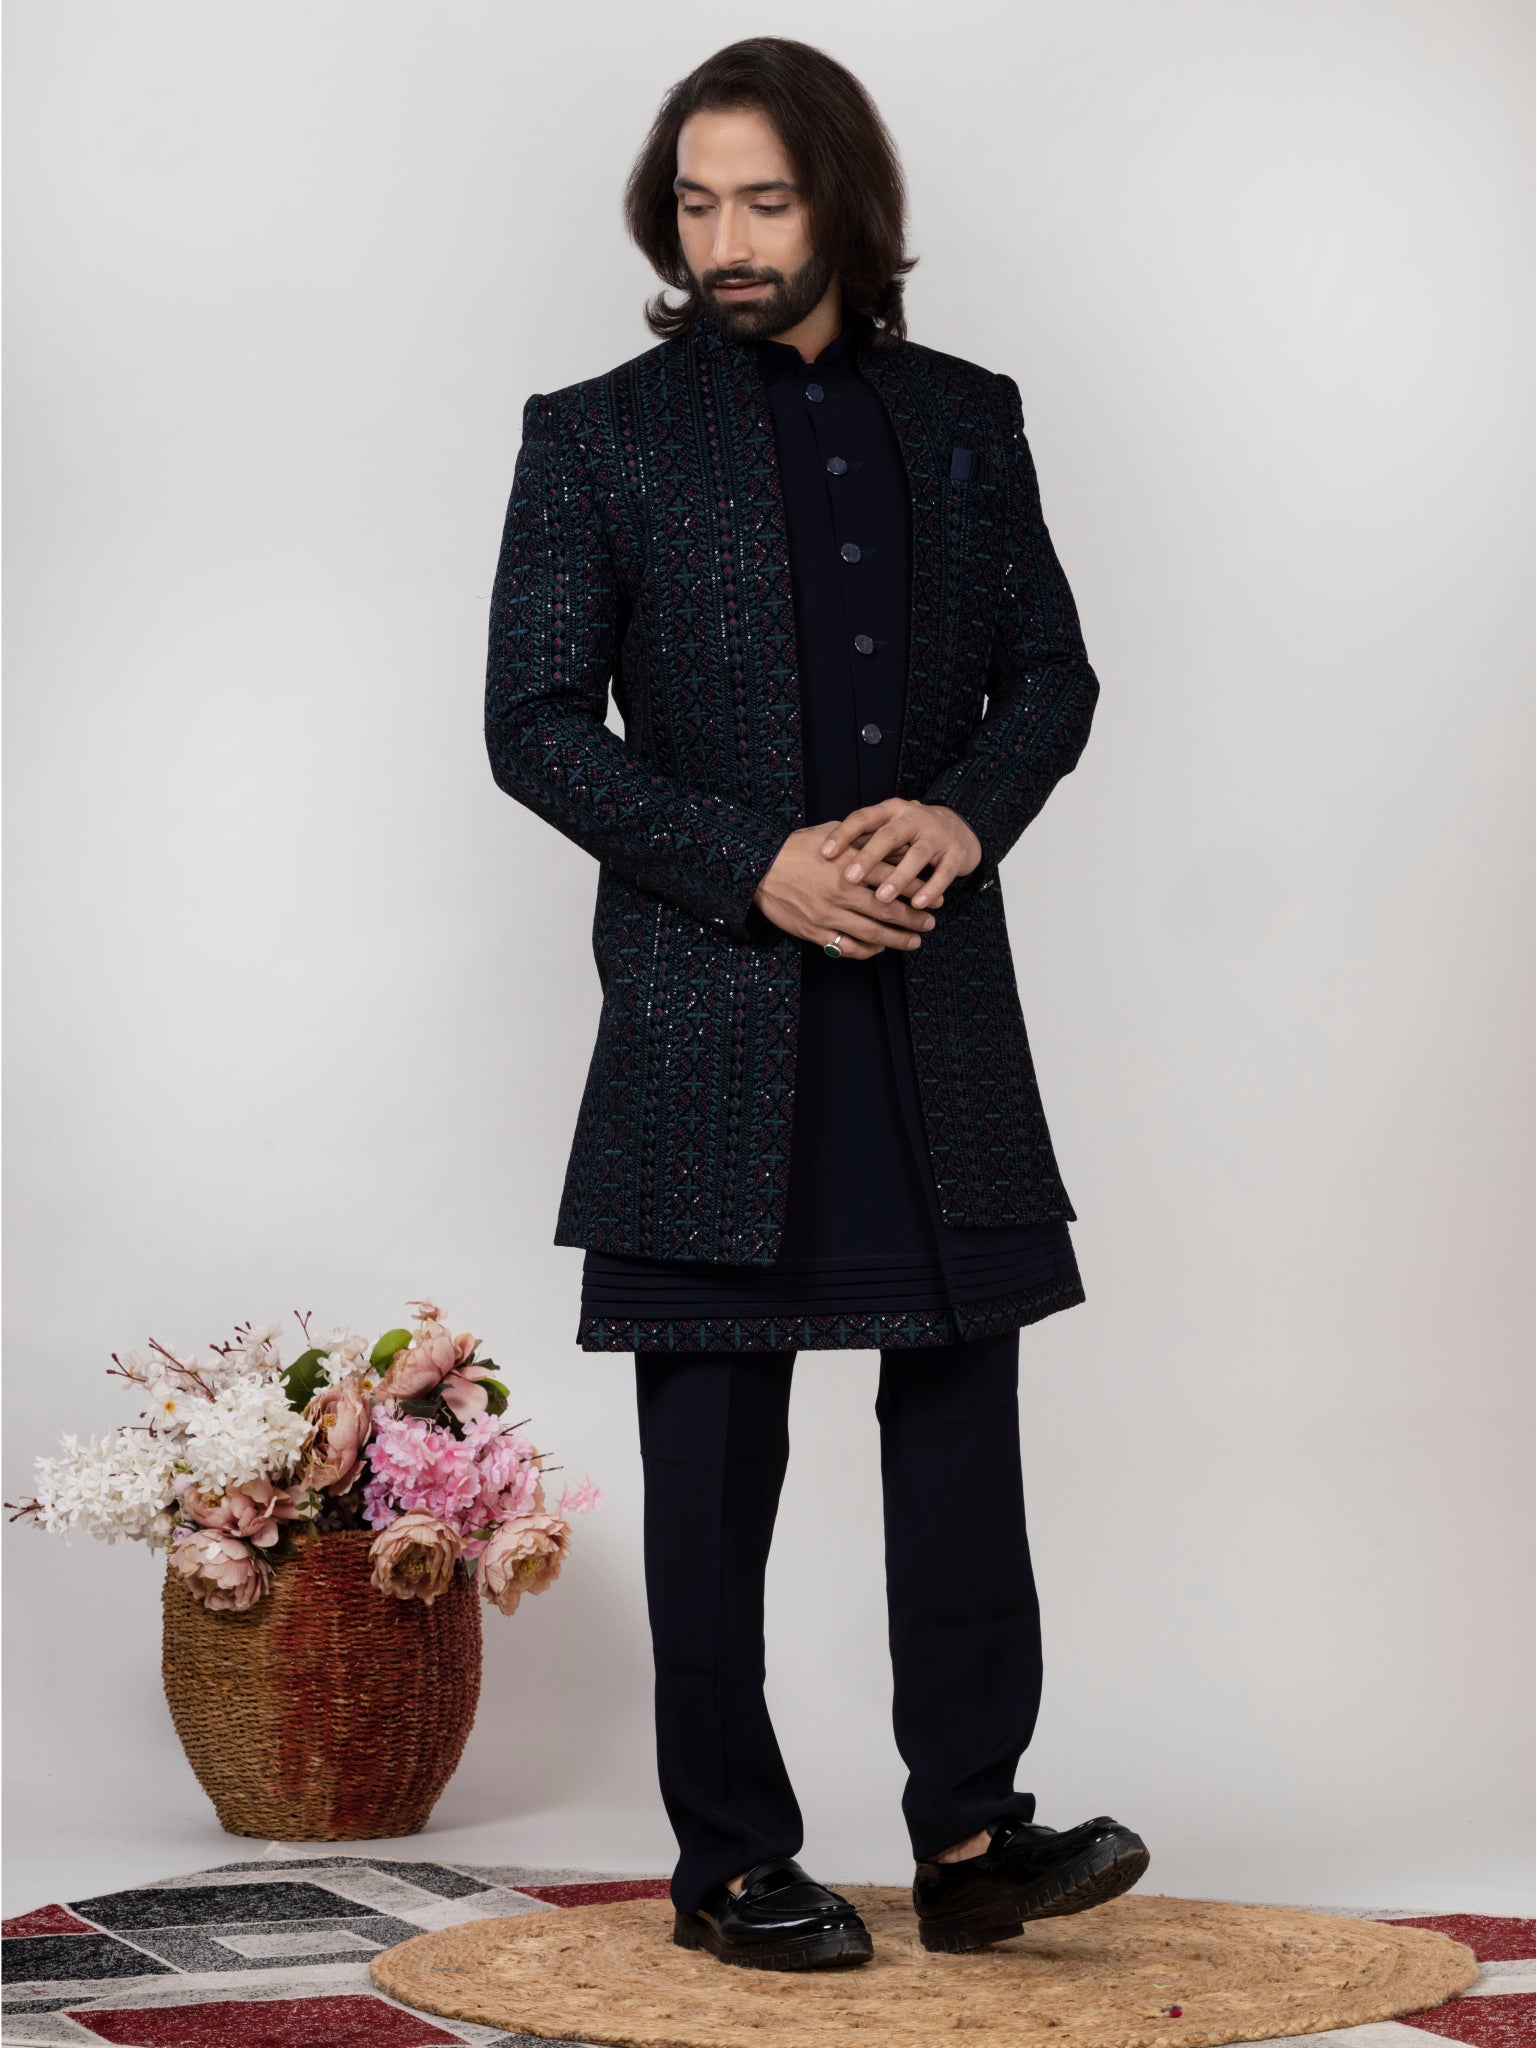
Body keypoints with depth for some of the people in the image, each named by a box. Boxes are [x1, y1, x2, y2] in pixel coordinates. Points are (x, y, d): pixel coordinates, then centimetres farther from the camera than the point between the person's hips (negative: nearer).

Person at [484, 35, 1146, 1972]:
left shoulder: (966, 419, 10)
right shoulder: (597, 436, 1)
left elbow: (1052, 673, 12)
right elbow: (534, 722, -4)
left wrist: (965, 813, -9)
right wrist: (755, 866, -15)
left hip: (935, 997, 3)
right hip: (710, 1011, -3)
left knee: (962, 1405, 3)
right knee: (714, 1456, 4)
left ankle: (970, 1829, 12)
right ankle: (731, 1863, 13)